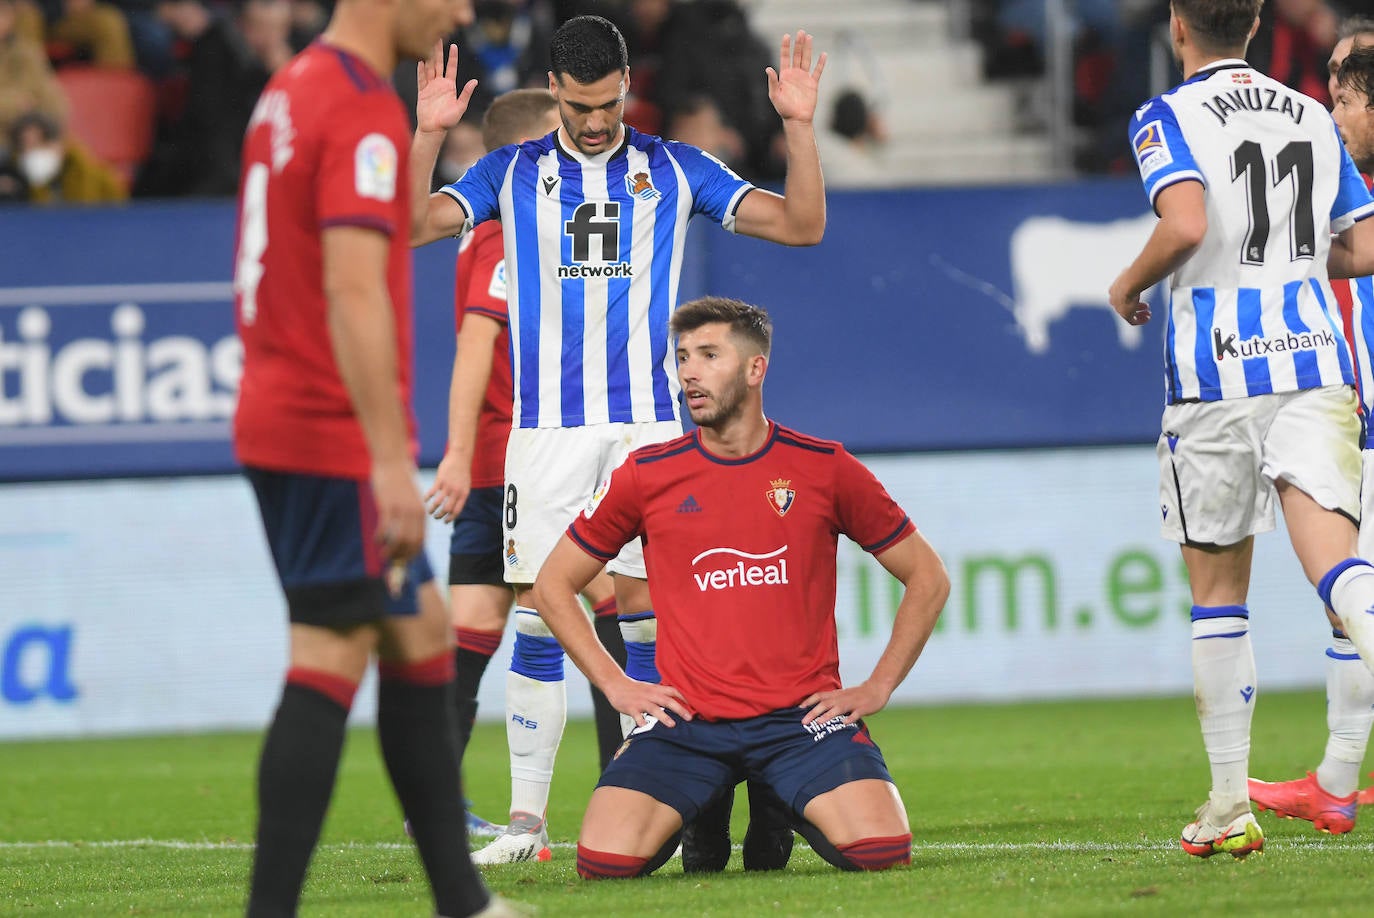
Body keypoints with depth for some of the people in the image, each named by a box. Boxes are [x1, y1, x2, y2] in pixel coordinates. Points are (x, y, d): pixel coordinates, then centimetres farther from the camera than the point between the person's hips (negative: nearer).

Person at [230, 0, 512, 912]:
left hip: (281, 421, 10)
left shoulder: (291, 89, 15)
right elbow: (354, 292, -24)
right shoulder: (365, 109, -16)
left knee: (421, 638, 13)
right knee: (330, 665, -9)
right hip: (334, 437, -10)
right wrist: (392, 461, -26)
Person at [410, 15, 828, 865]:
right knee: (540, 618, -3)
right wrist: (429, 135, -15)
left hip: (647, 423, 0)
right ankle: (527, 819, 1)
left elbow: (802, 225, 4)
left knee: (646, 611, -4)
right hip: (547, 427, 0)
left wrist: (799, 126, -7)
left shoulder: (675, 171, 7)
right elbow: (410, 227, -3)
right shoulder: (512, 173, 8)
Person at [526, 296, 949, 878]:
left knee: (882, 852, -23)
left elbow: (928, 578, 13)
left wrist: (876, 688, 4)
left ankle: (787, 816, 15)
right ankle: (700, 820, 16)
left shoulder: (824, 469, 4)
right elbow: (553, 584, 15)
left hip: (802, 715, 0)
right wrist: (615, 685, 5)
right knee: (604, 864, -21)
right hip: (686, 720, 0)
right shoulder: (647, 475, 4)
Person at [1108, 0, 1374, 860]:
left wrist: (1130, 285, -1)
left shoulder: (1169, 116, -2)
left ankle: (1230, 806, 14)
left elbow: (1186, 224, -19)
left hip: (1216, 369, -3)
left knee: (1219, 589, 10)